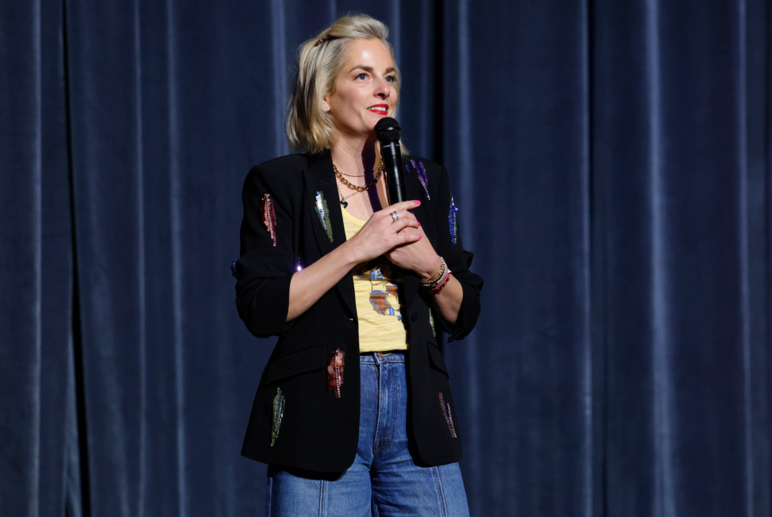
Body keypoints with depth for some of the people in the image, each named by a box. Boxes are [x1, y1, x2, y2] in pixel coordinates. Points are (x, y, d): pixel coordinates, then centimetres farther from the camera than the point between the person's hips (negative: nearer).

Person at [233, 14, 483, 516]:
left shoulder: (426, 182, 14)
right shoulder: (280, 183, 2)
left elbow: (463, 316, 14)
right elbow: (261, 309, -10)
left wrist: (431, 267, -6)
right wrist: (356, 250, -14)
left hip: (417, 409, 4)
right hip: (321, 413, -3)